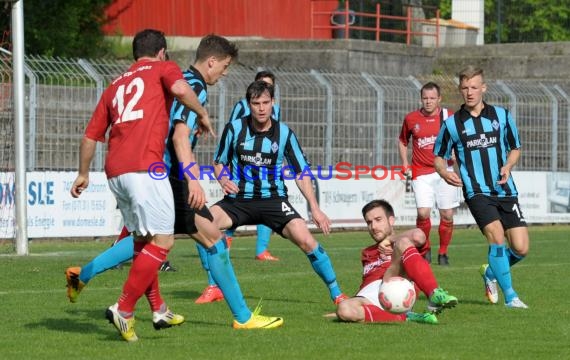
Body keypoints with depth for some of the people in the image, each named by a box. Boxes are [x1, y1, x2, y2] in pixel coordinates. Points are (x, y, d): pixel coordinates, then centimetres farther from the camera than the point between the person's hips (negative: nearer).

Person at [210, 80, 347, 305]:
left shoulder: (284, 133, -1)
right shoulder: (235, 128, -2)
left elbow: (301, 172, 3)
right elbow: (219, 162, 10)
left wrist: (315, 208, -5)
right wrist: (223, 179, -14)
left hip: (273, 200, -1)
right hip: (238, 199, 1)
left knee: (305, 240, -22)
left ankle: (336, 293, -5)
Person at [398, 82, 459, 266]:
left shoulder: (449, 116, 0)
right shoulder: (411, 119, 3)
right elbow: (402, 141, 20)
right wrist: (405, 162, 9)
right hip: (421, 173, 0)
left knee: (447, 215, 0)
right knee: (423, 213, -15)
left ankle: (443, 253, 18)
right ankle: (425, 249, 7)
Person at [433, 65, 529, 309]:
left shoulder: (502, 115, 6)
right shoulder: (452, 123, 2)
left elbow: (515, 148, 17)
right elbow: (439, 156, 12)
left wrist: (508, 166, -4)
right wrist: (445, 173, -10)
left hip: (505, 191, 3)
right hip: (477, 192, -3)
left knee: (520, 248, -5)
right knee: (496, 236, -25)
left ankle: (491, 273, 27)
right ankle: (510, 296, -14)